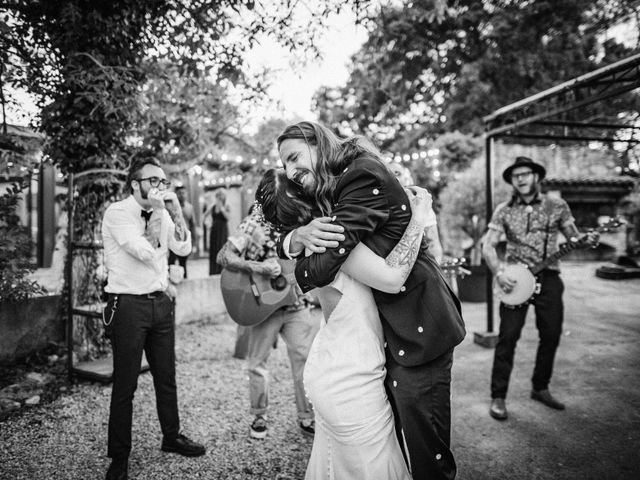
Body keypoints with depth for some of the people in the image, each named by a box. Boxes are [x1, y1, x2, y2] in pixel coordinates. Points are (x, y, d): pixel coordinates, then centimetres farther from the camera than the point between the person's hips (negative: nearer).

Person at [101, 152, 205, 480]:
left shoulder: (161, 213, 9)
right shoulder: (117, 213, -10)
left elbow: (183, 248, 1)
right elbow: (146, 251, -22)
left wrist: (175, 211, -6)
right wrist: (157, 211, -16)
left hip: (160, 303, 6)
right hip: (128, 305, -6)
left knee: (166, 377, 16)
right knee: (125, 385, 3)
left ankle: (171, 437, 35)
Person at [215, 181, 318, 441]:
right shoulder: (254, 224, -9)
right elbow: (224, 256, -19)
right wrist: (260, 267, -28)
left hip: (296, 304, 4)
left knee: (307, 360, 1)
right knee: (257, 363, 7)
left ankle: (307, 418, 18)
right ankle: (258, 417, 30)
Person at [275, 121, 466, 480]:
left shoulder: (364, 174, -18)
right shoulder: (329, 192, 11)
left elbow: (322, 267, -24)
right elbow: (283, 246, 8)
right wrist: (295, 237, -15)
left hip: (416, 329, -9)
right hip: (387, 329, 9)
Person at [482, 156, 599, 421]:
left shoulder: (557, 206, 5)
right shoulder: (504, 210, 2)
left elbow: (573, 238, 8)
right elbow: (488, 245, -3)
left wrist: (587, 239, -15)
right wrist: (499, 273, -17)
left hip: (548, 278, 2)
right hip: (515, 279, -2)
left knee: (551, 335, 8)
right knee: (508, 336, -6)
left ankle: (540, 387, 29)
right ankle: (498, 397, 3)